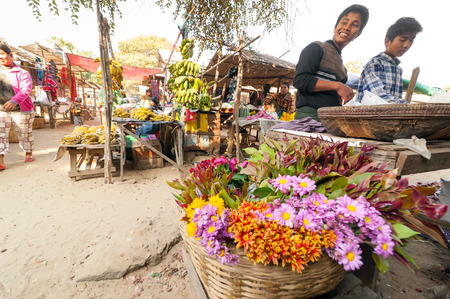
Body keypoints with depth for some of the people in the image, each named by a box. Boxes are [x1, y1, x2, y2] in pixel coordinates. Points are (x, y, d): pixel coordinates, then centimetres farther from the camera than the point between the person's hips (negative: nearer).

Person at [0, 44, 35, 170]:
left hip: (21, 110, -3)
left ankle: (29, 154, 29)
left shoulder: (22, 73, -1)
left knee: (25, 134, 8)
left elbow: (25, 89, -16)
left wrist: (14, 101, -32)